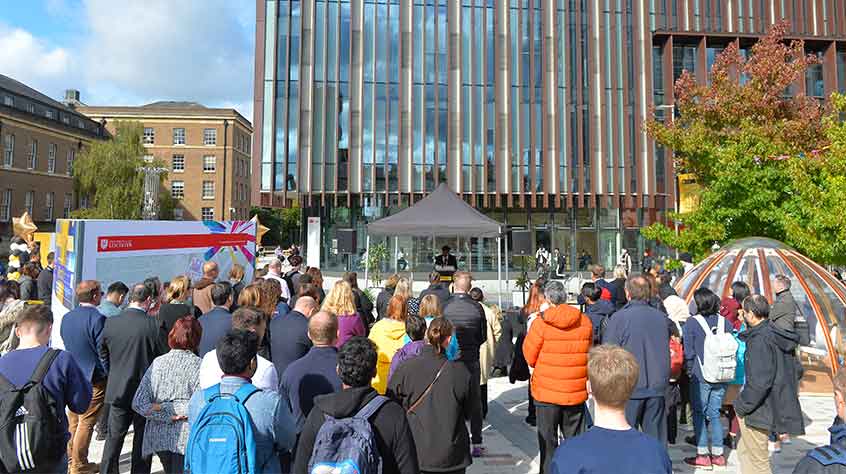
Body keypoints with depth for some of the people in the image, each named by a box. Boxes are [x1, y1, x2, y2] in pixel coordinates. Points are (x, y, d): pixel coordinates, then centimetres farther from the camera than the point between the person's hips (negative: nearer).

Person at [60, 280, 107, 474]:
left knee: (73, 420, 19)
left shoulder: (66, 317, 3)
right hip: (93, 378, -7)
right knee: (86, 422, 3)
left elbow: (65, 343, 11)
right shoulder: (97, 318, -20)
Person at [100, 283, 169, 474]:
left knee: (114, 438, 18)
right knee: (142, 440, 11)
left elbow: (103, 355, 6)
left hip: (117, 390, 3)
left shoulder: (110, 323, -6)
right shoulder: (154, 325, -18)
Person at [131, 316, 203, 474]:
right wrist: (177, 411, -4)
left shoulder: (157, 363, 0)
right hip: (185, 437, -4)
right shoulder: (198, 365, -11)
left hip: (159, 436, 4)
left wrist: (167, 414, -1)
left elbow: (138, 403, -3)